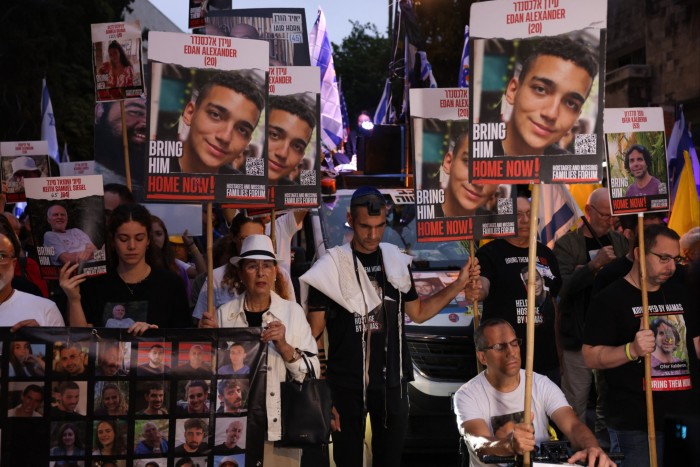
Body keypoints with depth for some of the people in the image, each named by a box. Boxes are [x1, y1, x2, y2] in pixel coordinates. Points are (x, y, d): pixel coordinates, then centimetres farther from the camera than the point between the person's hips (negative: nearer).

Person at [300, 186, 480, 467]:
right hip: (347, 383, -3)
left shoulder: (396, 261, 5)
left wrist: (460, 283, 5)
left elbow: (417, 313, 15)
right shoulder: (331, 267, -7)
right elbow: (315, 335, -4)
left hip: (392, 380, 3)